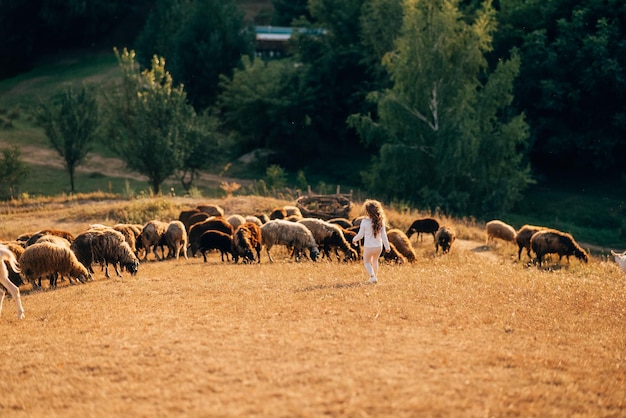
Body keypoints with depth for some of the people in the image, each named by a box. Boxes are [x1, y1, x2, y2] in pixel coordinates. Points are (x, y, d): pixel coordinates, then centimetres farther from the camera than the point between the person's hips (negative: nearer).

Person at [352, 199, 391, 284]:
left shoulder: (365, 222, -17)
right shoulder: (380, 222, -9)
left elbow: (360, 235, -8)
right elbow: (383, 235, -4)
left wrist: (354, 239, 12)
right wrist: (387, 246, 5)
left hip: (368, 247, -3)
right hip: (379, 246, 3)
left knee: (367, 262, 16)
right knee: (375, 261, 28)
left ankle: (372, 276, -5)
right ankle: (375, 276, 37)